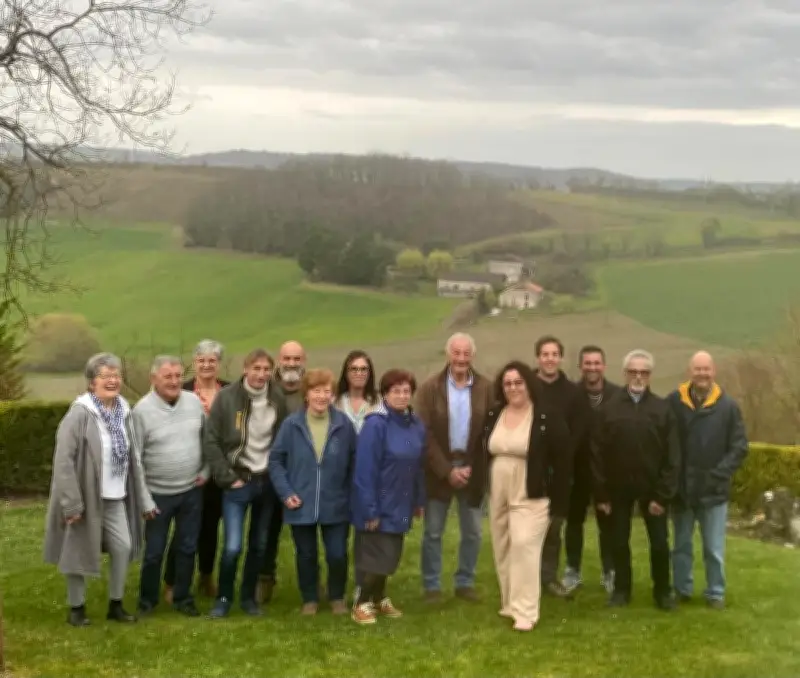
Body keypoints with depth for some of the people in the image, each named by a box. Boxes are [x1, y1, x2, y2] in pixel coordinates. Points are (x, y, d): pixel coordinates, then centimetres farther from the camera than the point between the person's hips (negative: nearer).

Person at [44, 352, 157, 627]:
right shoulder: (80, 412, -18)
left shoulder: (124, 411, 3)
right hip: (85, 496, -6)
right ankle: (76, 607, 23)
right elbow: (63, 459, -20)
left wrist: (143, 499, 7)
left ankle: (115, 605, 24)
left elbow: (133, 458, 8)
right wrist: (71, 502, -22)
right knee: (79, 551, 7)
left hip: (115, 497, 6)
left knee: (123, 547, 7)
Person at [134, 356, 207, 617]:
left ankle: (182, 597, 25)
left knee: (187, 547, 11)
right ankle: (147, 599, 24)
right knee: (154, 551, 7)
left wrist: (206, 471, 3)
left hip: (192, 490, 3)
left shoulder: (194, 402, -2)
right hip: (158, 494, -3)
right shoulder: (142, 410, -13)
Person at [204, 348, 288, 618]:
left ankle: (248, 596, 28)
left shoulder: (278, 399, -2)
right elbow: (210, 441, -9)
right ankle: (223, 597, 12)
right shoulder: (226, 397, -11)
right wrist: (227, 478, -11)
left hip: (267, 481, 3)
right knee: (233, 546, -9)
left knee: (259, 545, 11)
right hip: (238, 482, -3)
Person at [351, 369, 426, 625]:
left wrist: (419, 500, 8)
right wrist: (370, 510, -20)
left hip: (399, 505, 6)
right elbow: (365, 470, -20)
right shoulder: (375, 425, -19)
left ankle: (379, 598, 34)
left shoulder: (416, 425, 0)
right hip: (379, 505, -6)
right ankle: (362, 604, 17)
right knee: (376, 557, -1)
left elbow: (418, 466, 8)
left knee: (390, 556, 16)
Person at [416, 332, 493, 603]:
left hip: (473, 469, 2)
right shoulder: (430, 387, -6)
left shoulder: (486, 388, -1)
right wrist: (447, 471, -14)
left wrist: (474, 468, -10)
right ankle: (432, 586, 16)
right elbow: (425, 435, -9)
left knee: (472, 532, 9)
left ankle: (465, 582, 23)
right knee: (433, 532, 5)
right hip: (439, 471, -2)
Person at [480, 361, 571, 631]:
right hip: (498, 496, 6)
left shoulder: (547, 419, -10)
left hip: (531, 497, -6)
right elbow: (481, 453, 12)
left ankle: (525, 611, -11)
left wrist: (558, 501, -10)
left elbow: (561, 462, -9)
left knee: (523, 546, -15)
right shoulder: (493, 416, 6)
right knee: (503, 551, 11)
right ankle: (509, 603, 25)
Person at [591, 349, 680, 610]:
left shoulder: (662, 408, -3)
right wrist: (601, 493, -7)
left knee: (659, 543, 5)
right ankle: (621, 589, 24)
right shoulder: (610, 408, -3)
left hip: (652, 488, 0)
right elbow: (597, 453, -4)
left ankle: (663, 591, 21)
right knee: (619, 542, 10)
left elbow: (672, 456, -5)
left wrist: (663, 494, -10)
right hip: (619, 488, 0)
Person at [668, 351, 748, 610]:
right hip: (681, 488, 1)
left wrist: (719, 474, -12)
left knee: (714, 549, 5)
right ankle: (682, 590, 26)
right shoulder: (674, 401, -4)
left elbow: (739, 447, -3)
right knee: (682, 545, 14)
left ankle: (716, 593, 19)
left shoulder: (728, 406, -6)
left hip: (714, 490, -1)